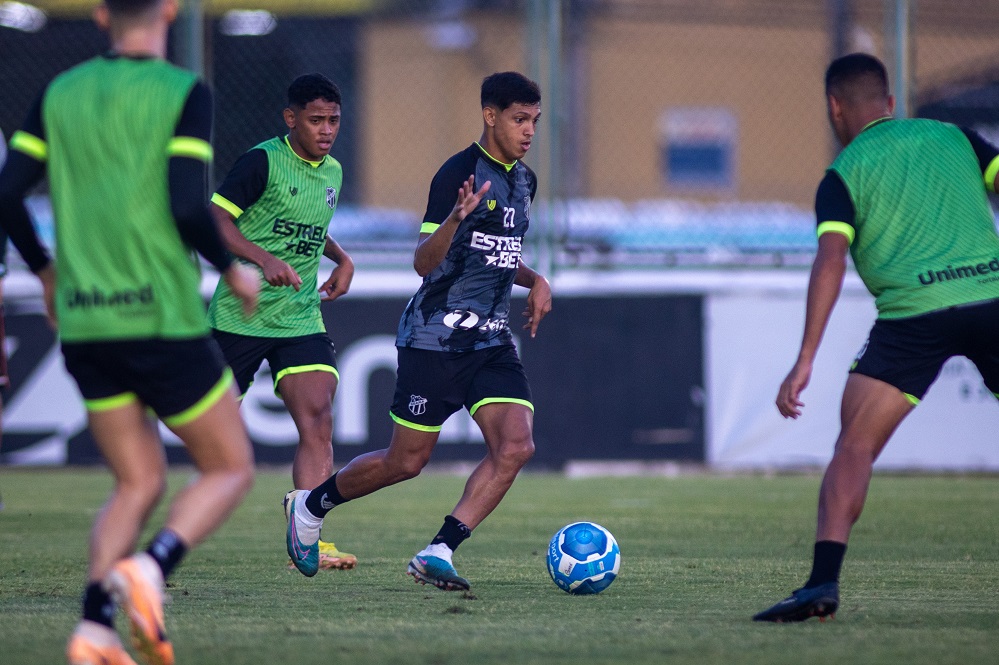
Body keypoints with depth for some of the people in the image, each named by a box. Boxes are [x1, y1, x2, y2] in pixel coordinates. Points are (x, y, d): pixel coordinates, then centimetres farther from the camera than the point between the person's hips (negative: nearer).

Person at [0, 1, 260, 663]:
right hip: (163, 321, -5)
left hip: (85, 328, 5)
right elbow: (188, 207, -16)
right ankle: (150, 570, -16)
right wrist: (233, 270, 1)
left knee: (140, 485, 14)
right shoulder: (185, 92, -7)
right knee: (231, 468, 10)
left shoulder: (61, 93, 8)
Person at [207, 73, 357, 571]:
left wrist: (342, 259, 13)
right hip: (239, 318, -5)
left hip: (301, 320, 5)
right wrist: (265, 259, -29)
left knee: (318, 422, -12)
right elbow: (215, 220, -17)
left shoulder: (331, 173, 11)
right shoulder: (264, 162, -11)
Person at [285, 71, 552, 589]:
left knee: (515, 446, -15)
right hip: (435, 338, -7)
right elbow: (424, 262, -20)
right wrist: (455, 217, -38)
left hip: (492, 341, 7)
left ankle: (437, 554, -14)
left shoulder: (523, 180, 12)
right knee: (406, 462, 2)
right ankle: (311, 506, 27)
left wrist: (535, 280, 10)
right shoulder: (459, 173, -14)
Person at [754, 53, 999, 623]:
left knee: (855, 447, -1)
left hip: (915, 312, -3)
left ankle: (824, 581, -15)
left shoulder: (845, 173, 8)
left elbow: (831, 261, -5)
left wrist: (805, 360, -9)